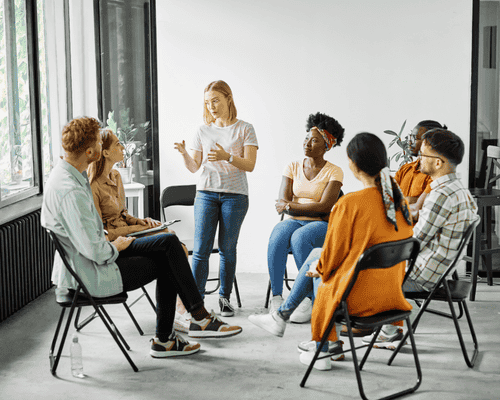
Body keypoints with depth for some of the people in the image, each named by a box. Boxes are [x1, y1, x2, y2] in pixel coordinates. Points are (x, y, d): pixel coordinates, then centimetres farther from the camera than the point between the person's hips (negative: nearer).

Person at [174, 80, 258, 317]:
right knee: (201, 249, -5)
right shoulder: (203, 131, 11)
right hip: (206, 193, 2)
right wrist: (184, 154, -10)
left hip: (235, 194, -2)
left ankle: (225, 298, 14)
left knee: (227, 249, 2)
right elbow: (194, 167, 10)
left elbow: (250, 165, -5)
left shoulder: (244, 129, 3)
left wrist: (227, 157, -22)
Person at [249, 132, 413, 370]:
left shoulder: (349, 204, -23)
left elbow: (332, 256, -15)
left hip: (359, 298, -6)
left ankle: (324, 349, 35)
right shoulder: (400, 201, -1)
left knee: (319, 268, 27)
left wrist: (318, 267, 10)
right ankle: (282, 316, 39)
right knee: (316, 256, 24)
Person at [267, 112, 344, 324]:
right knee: (277, 238, -33)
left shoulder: (334, 172, 0)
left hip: (321, 226, -3)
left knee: (299, 238, -37)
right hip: (293, 221, 3)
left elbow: (324, 207, -14)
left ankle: (308, 299, -31)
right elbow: (282, 205, 0)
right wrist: (313, 208, -16)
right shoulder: (292, 167, 10)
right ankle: (276, 297, -30)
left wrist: (290, 205, -12)